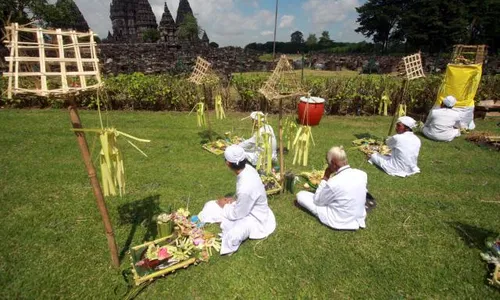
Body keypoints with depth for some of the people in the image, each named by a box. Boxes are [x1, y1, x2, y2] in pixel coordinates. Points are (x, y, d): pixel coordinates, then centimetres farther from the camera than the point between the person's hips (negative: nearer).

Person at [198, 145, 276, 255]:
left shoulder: (246, 188, -40)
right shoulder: (247, 168, -15)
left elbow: (237, 215, -23)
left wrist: (224, 206, -8)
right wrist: (234, 199, -4)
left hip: (254, 217, -8)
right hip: (246, 206, 8)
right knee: (210, 206, 3)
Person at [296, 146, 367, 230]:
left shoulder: (334, 183, -31)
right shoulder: (362, 174, -13)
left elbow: (317, 200, -12)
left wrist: (325, 177, -11)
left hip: (338, 222, -7)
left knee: (300, 195, -4)